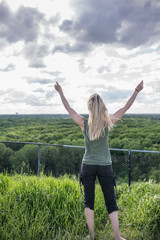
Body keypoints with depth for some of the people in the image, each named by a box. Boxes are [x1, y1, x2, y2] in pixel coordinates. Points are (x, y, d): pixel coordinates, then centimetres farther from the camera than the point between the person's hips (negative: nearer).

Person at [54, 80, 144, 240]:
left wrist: (60, 92, 15)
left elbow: (68, 108, 3)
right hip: (105, 166, 0)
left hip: (88, 166, 1)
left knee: (88, 200, 13)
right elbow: (126, 108, -1)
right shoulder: (108, 122, -9)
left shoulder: (84, 123, -8)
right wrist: (137, 91, 6)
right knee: (111, 202, 8)